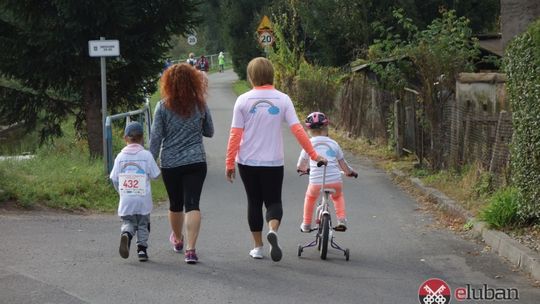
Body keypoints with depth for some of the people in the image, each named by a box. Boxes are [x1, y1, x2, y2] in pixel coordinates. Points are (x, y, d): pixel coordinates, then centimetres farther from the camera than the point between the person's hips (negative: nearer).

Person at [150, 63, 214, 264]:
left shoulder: (163, 107, -5)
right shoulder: (200, 105, 0)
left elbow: (156, 137, -5)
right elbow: (209, 132, 11)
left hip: (170, 164, 0)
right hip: (196, 162, 0)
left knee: (175, 204, 18)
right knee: (192, 204, -6)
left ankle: (177, 239, 41)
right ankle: (190, 249, -19)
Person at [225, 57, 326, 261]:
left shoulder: (243, 100, -5)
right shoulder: (282, 99, -3)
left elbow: (235, 134, -5)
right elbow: (297, 130, -7)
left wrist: (229, 162, 1)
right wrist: (313, 154, 0)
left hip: (248, 162, 0)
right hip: (273, 162, 0)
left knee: (254, 202, 13)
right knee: (273, 201, 8)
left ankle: (258, 247, 16)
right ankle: (273, 230, -23)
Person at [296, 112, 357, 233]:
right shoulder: (333, 144, 9)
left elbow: (301, 166, 14)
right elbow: (343, 165, 14)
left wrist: (303, 169, 39)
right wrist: (350, 172, 35)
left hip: (316, 182, -1)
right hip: (335, 181, 1)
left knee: (310, 197, 32)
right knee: (338, 196, 35)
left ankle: (306, 225, 34)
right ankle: (342, 221, 20)